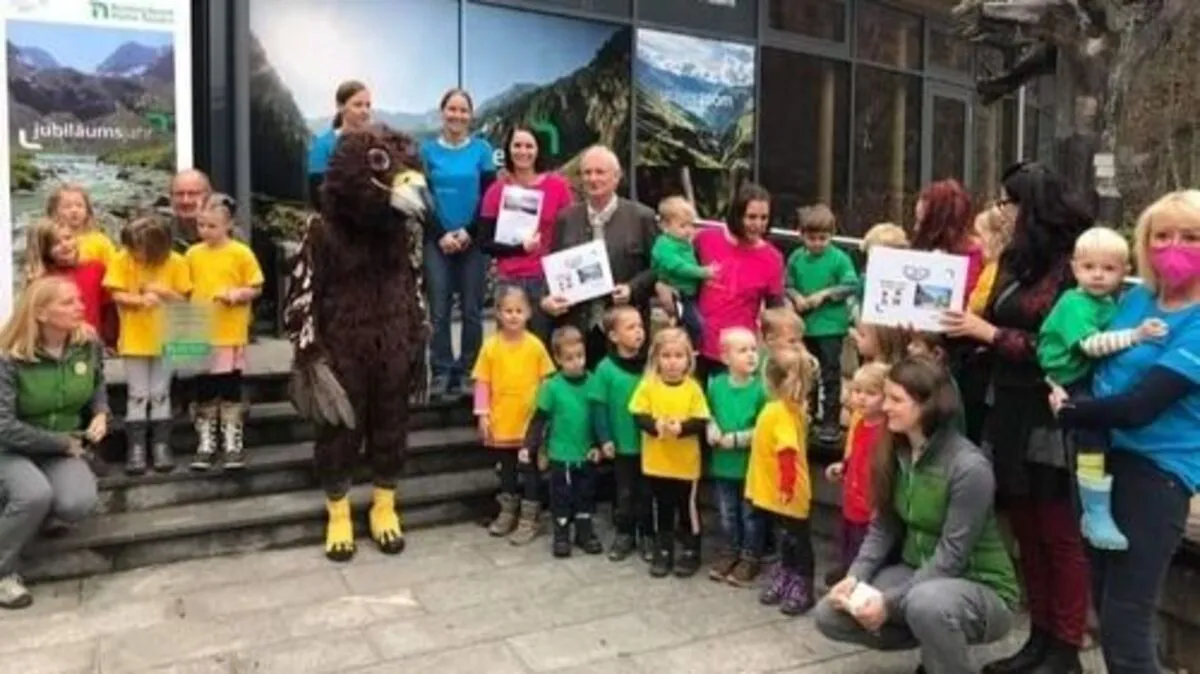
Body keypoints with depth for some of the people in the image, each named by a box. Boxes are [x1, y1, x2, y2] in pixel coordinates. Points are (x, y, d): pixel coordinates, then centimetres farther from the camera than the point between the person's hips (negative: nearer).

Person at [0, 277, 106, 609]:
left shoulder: (89, 345, -7)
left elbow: (98, 386, 14)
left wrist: (101, 413, -7)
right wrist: (62, 442, -19)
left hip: (64, 448, 3)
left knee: (78, 504, -27)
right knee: (35, 495, -35)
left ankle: (42, 516, 13)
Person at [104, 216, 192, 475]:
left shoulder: (175, 262, -6)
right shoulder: (122, 260, -6)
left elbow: (184, 299, -2)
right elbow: (116, 296, -8)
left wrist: (163, 292, -20)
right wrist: (141, 300, -25)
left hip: (165, 339, 0)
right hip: (134, 339, 0)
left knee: (161, 395, 7)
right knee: (137, 396, 3)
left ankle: (161, 446, 14)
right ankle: (136, 448, 9)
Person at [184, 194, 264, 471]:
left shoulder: (241, 253, -5)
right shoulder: (193, 254, 5)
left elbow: (256, 289, -2)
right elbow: (186, 291, 11)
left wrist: (239, 294, -20)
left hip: (231, 334, -3)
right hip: (200, 333, 3)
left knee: (230, 389, 6)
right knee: (204, 390, 9)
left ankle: (232, 443, 16)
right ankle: (205, 444, 20)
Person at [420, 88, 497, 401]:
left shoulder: (482, 149, 4)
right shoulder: (427, 150, 5)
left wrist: (469, 232, -10)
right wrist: (441, 235, -8)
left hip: (473, 240, 0)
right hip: (436, 241, 0)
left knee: (471, 310, 3)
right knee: (439, 311, 0)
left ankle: (467, 374, 11)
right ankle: (441, 374, 7)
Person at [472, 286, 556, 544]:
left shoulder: (536, 345, -7)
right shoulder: (490, 346, -5)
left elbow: (547, 380, -2)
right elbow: (482, 382, -2)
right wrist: (483, 415, -6)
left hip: (530, 422, -2)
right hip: (501, 422, 2)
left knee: (530, 470, 8)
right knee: (506, 469, 18)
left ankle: (529, 520, 19)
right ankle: (508, 513, 35)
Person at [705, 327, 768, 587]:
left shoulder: (761, 388, -15)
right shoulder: (716, 384, -2)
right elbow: (708, 414, 11)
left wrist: (736, 439, -18)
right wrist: (713, 431, -8)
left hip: (751, 463, -4)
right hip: (722, 462, 4)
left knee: (750, 514, 12)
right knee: (727, 514, 18)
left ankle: (751, 557, 27)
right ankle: (731, 551, 36)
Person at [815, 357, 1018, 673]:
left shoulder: (969, 466, -25)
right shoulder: (894, 452, -4)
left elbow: (951, 558, -23)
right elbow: (883, 526, 1)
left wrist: (890, 603, -24)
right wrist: (855, 576, -14)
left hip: (981, 589, -7)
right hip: (918, 574, 7)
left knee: (926, 603, -40)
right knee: (830, 615, -4)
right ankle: (935, 645, 14)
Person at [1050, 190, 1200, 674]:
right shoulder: (1135, 299, 7)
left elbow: (1139, 406, -22)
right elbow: (1091, 358, 16)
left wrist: (1068, 411, -10)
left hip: (1156, 471, -7)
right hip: (1104, 458, 7)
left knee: (1125, 627, -4)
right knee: (1107, 607, 19)